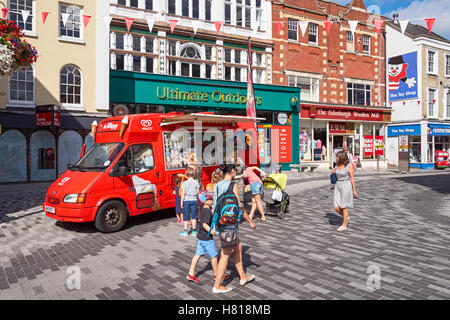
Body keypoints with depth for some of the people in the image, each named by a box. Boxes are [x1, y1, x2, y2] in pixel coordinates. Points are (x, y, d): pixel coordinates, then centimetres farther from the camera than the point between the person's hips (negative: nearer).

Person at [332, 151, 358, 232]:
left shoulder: (349, 166, -12)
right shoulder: (338, 165, 5)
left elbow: (352, 178, -9)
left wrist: (354, 190, -7)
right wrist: (334, 171, 1)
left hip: (346, 186, -6)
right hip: (338, 186, 6)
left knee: (344, 208, 1)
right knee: (336, 208, 1)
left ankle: (344, 226, 16)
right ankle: (346, 218, 29)